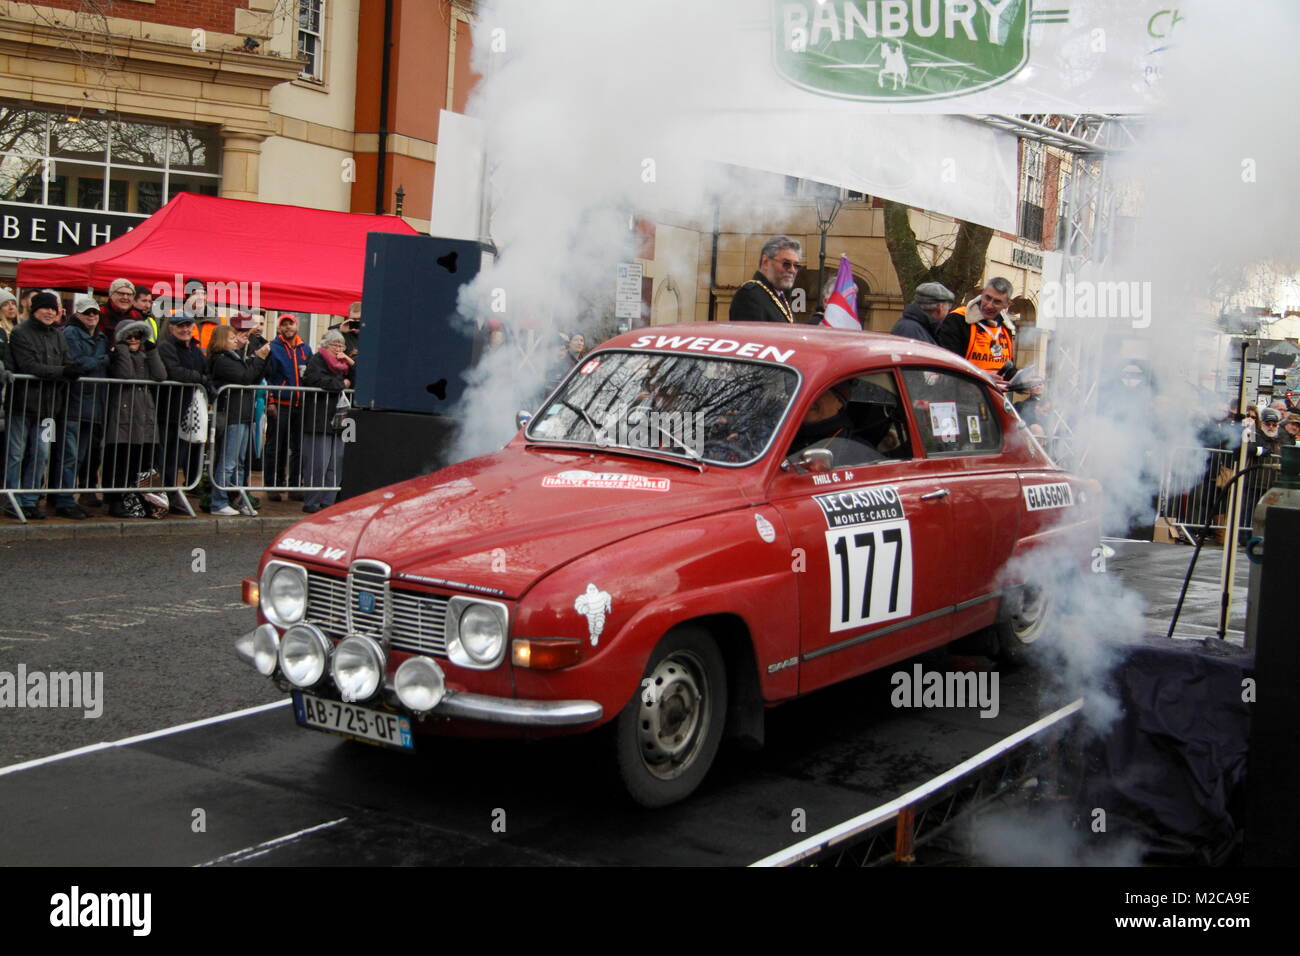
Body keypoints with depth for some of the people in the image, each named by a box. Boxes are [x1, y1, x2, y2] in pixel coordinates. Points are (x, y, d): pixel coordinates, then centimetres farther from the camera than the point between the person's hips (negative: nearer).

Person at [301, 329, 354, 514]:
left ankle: (327, 501, 11)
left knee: (336, 463, 5)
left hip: (337, 420, 8)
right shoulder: (317, 361, -2)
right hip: (319, 421, -8)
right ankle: (312, 503, -2)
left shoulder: (342, 363, 22)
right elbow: (317, 380, -20)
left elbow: (357, 381, 16)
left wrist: (351, 363, 2)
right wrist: (342, 384, -7)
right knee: (319, 464, -8)